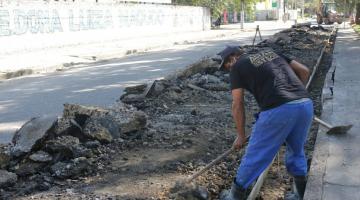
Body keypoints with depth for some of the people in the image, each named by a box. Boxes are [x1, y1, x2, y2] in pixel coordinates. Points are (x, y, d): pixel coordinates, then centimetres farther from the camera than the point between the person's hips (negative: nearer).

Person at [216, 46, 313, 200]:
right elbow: (304, 71, 23)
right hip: (305, 104, 6)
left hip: (278, 110, -6)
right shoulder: (270, 53, 27)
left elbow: (237, 106, 8)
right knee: (296, 151, 27)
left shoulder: (237, 66, 11)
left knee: (255, 156, 10)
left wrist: (241, 135, 18)